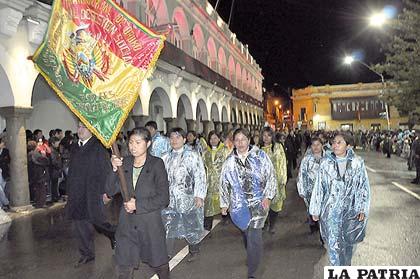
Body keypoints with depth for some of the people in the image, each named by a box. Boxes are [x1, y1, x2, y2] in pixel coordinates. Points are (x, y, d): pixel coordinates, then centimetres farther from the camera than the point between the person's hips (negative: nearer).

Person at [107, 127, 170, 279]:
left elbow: (163, 197, -10)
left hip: (150, 223, -2)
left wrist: (138, 205, -14)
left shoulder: (156, 164, -8)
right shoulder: (124, 162, 1)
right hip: (127, 224, 3)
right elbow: (110, 191, -3)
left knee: (159, 263, 16)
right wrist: (114, 169, -16)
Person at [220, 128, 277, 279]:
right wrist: (224, 204, 13)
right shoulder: (229, 161, 4)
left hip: (258, 202, -3)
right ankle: (252, 258, 44)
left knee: (254, 236, -10)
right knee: (246, 234, 17)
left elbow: (271, 177, -1)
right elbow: (224, 183, 10)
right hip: (239, 204, 3)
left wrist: (267, 196, -9)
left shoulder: (260, 156, -3)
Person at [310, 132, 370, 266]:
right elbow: (319, 187, -1)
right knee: (334, 244, -1)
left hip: (351, 210, 1)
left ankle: (347, 266, 44)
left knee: (349, 241, 18)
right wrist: (315, 210, 2)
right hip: (331, 210, -1)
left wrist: (363, 209, -7)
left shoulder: (358, 162, -6)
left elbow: (364, 186, -2)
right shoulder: (326, 162, -6)